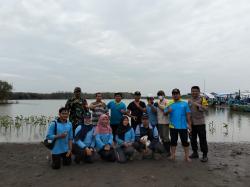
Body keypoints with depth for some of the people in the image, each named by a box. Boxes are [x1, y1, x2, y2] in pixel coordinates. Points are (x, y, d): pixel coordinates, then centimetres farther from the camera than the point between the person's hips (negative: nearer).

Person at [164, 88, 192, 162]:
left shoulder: (184, 103, 2)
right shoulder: (170, 104, 5)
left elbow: (188, 115, 3)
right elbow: (165, 113, 3)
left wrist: (189, 124, -1)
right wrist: (168, 111, -19)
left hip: (183, 126, -1)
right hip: (173, 126, 1)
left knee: (185, 141, 6)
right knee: (173, 141, 11)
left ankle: (186, 156, 19)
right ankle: (173, 155, 22)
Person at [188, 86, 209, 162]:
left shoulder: (202, 99, -3)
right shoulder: (189, 100, 11)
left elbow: (205, 109, -12)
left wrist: (198, 105, -25)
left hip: (200, 122, -5)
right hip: (191, 122, 5)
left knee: (202, 139, -2)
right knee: (193, 138, 13)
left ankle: (205, 155, 8)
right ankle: (195, 153, 27)